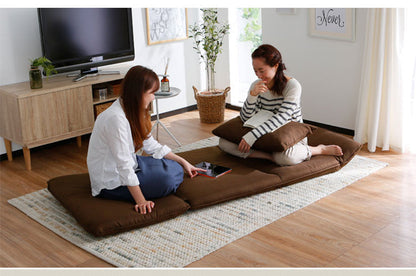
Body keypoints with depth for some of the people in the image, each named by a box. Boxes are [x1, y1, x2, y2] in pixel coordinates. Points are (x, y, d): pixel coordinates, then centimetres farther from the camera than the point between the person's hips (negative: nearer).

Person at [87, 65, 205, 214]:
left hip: (129, 165, 10)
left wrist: (183, 162, 15)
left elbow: (152, 146, 14)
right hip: (111, 183, -10)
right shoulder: (115, 118, -28)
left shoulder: (133, 113, 3)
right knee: (167, 179, -24)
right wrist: (141, 201, -28)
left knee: (175, 168, 3)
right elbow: (124, 166, -29)